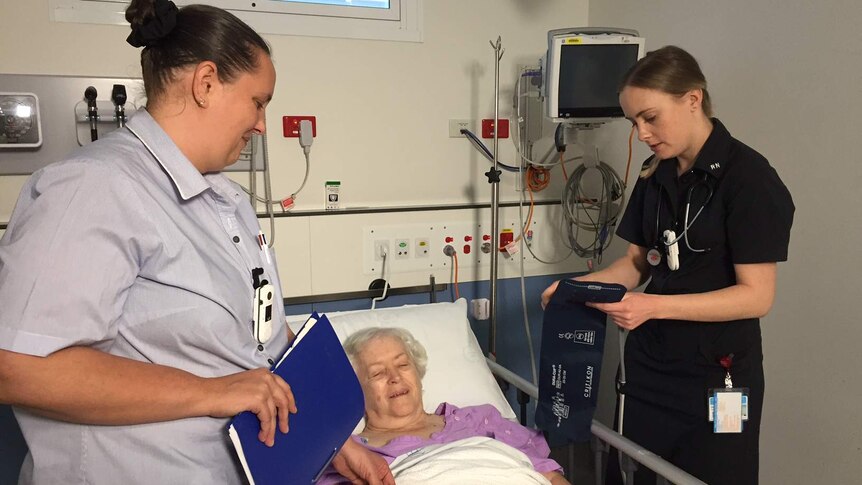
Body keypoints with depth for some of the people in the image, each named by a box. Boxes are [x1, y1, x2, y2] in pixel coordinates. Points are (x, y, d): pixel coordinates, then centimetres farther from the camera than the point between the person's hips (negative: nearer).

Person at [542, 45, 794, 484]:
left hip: (717, 374, -5)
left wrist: (654, 306, -26)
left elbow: (756, 296, -17)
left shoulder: (747, 176, -14)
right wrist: (580, 284, -7)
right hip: (648, 362, 6)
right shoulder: (655, 176, 6)